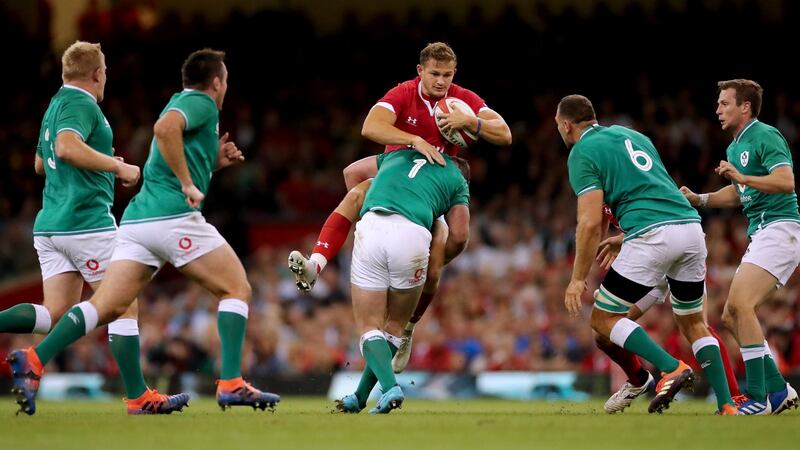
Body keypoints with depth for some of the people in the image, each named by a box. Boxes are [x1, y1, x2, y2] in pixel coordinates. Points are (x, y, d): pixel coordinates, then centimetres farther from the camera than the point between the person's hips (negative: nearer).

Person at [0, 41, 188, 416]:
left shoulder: (56, 105, 20)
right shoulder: (82, 104, -9)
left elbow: (40, 164, 31)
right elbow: (67, 147, -28)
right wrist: (117, 166, -20)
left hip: (50, 223, 9)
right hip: (87, 221, -9)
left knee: (54, 313, 3)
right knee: (124, 306, 0)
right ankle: (138, 396, 2)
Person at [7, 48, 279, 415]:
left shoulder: (183, 103, 30)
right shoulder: (201, 103, 1)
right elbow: (165, 127, -22)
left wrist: (214, 161, 26)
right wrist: (188, 183, -19)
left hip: (138, 218, 8)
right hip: (174, 217, -8)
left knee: (107, 306, -3)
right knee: (237, 289, 3)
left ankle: (35, 360, -21)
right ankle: (231, 384, -6)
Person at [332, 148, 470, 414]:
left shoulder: (399, 155, 35)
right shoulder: (458, 180, 25)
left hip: (371, 226, 1)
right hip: (413, 234, -1)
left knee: (369, 327, 7)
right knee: (395, 326, 19)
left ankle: (390, 387, -16)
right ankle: (360, 397, 18)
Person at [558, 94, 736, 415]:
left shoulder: (582, 154, 3)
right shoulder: (630, 135, 25)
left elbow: (591, 222, -6)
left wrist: (578, 279, -1)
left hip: (654, 235, -7)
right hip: (691, 225, 7)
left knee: (603, 319, 6)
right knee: (693, 322, 21)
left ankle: (671, 368, -11)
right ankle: (727, 406, 11)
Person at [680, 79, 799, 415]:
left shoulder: (765, 136, -10)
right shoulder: (735, 147, 19)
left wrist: (741, 177, -30)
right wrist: (699, 199, 17)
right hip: (760, 234, 10)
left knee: (740, 303, -22)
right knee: (731, 316, 6)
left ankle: (758, 397, -23)